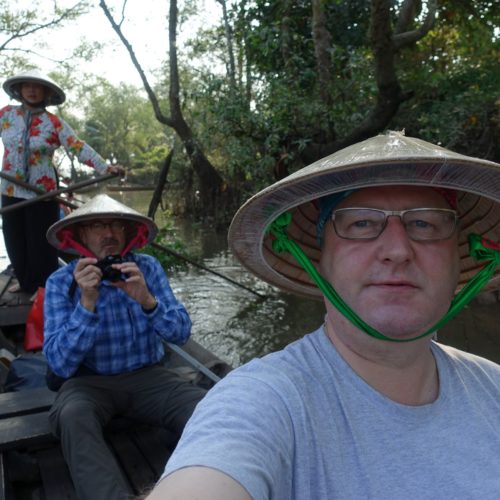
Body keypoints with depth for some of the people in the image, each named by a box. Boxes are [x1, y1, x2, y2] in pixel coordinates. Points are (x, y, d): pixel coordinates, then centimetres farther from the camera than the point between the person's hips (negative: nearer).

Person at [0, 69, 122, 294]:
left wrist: (105, 168, -22)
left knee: (41, 242, 4)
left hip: (43, 192, -4)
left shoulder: (54, 122, -8)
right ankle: (25, 282, 32)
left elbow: (79, 148, -12)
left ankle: (43, 286, 20)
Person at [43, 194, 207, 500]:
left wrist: (147, 300, -28)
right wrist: (87, 302, -30)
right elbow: (60, 363, -17)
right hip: (89, 381, -1)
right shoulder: (61, 282, -8)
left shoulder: (148, 268, -3)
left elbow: (181, 333, -9)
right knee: (72, 416, -35)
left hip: (147, 376, 1)